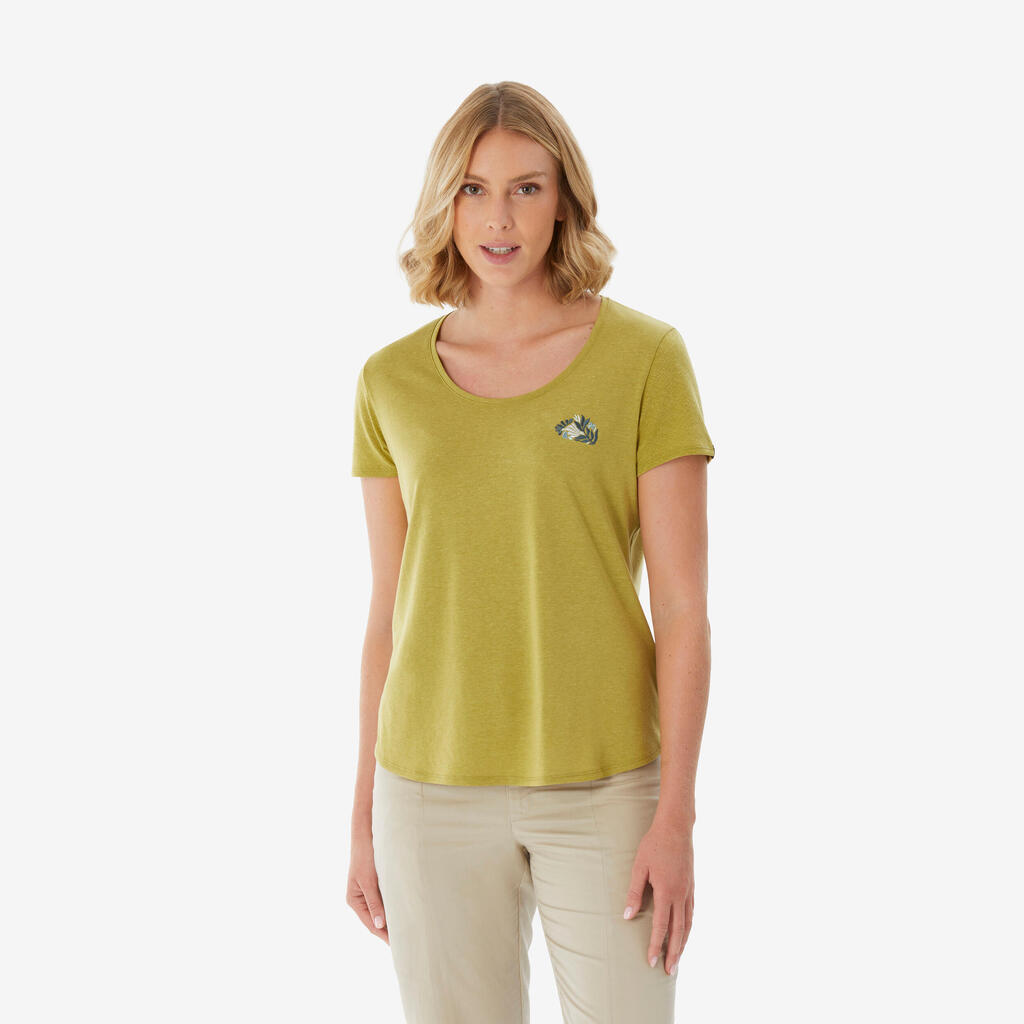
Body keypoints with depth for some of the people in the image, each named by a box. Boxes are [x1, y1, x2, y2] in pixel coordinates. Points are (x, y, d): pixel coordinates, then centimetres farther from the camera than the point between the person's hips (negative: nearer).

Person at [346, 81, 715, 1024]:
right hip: (437, 790, 2)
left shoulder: (646, 356, -6)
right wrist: (365, 813, 7)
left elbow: (683, 603, -7)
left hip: (603, 786, -2)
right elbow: (389, 611, 7)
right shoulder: (393, 382, 3)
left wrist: (677, 814, -12)